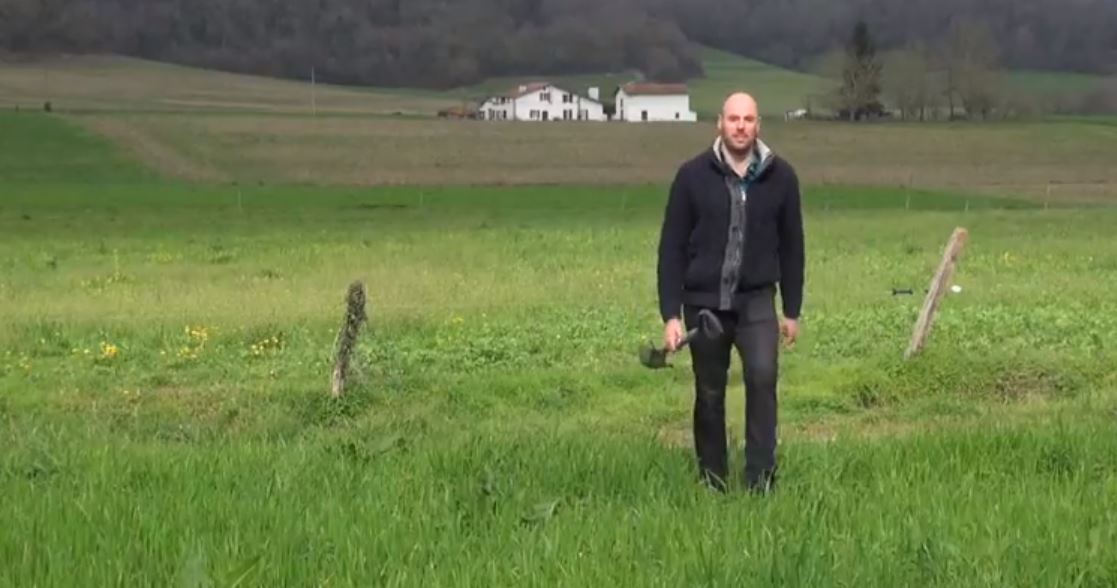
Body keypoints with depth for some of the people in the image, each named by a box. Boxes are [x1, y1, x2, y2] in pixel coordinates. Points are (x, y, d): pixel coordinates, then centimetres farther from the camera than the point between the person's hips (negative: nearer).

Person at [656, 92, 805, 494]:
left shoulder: (780, 176, -1)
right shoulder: (693, 175, -4)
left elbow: (792, 246, 8)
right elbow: (672, 248, -3)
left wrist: (792, 311, 8)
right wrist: (670, 314, -8)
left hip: (756, 300, 0)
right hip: (704, 302, 0)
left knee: (762, 376, -19)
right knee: (709, 394, 8)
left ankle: (760, 479, -12)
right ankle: (713, 483, 22)